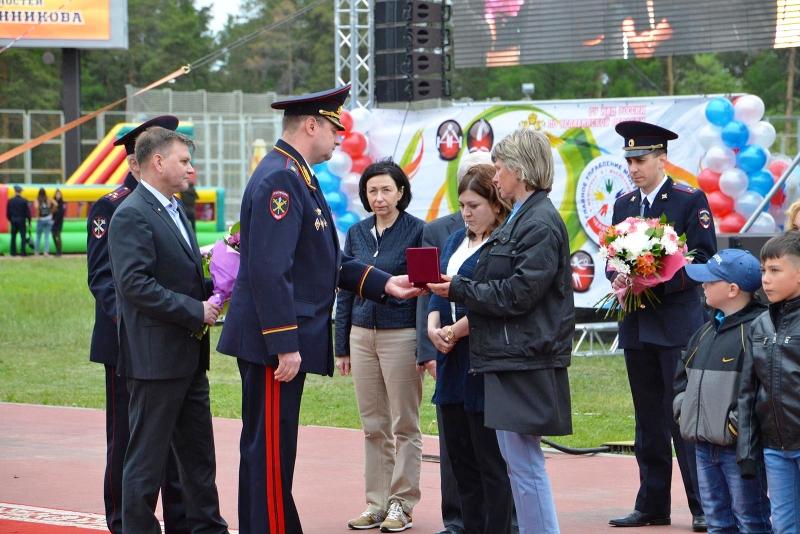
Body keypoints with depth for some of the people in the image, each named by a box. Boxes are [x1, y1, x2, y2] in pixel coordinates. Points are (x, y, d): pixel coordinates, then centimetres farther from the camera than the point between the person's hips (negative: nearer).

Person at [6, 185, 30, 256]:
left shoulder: (10, 201, -1)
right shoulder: (24, 201, -10)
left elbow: (8, 212, 5)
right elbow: (27, 212, -7)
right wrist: (29, 221, 3)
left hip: (13, 220, 3)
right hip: (21, 220, -3)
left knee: (13, 236, 11)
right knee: (23, 237, 1)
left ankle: (13, 252, 12)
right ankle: (23, 252, -5)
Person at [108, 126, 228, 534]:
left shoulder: (174, 211, 17)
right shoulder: (131, 216, -14)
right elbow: (134, 284, -23)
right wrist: (195, 311, -20)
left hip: (188, 358, 10)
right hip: (156, 358, -10)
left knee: (198, 455, 14)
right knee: (147, 457, -2)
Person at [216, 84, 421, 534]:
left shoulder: (297, 176, 16)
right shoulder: (279, 179, -17)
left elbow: (329, 259, 20)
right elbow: (269, 270, -23)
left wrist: (383, 283, 11)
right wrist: (284, 345, -24)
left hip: (283, 343, 11)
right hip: (274, 344, -11)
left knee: (268, 448, 16)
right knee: (271, 449, -5)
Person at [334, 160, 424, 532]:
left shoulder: (417, 231, -5)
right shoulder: (357, 233, 9)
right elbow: (345, 290, 13)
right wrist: (341, 346, 10)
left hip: (401, 334, -5)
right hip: (362, 334, 5)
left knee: (404, 425, 1)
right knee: (373, 426, 9)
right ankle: (376, 503, 14)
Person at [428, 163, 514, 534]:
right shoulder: (456, 241, 16)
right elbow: (437, 291, 13)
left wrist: (456, 332, -15)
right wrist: (433, 328, -5)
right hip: (453, 363, 8)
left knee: (491, 463, -2)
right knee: (461, 459, 12)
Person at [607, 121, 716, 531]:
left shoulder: (691, 200, -5)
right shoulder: (623, 204, 13)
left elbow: (703, 258, -9)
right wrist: (618, 278, -6)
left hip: (678, 324, -6)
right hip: (637, 327, 6)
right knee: (648, 421, 10)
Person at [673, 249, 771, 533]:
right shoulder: (706, 332, 15)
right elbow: (683, 374, 27)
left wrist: (738, 423, -19)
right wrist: (683, 409, 13)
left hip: (740, 448, -9)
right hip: (703, 444, 9)